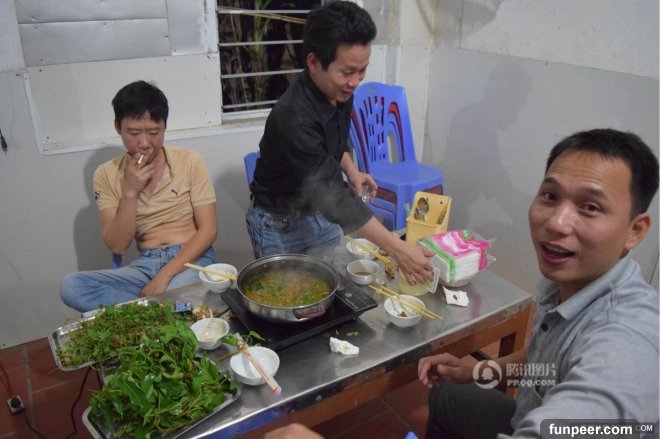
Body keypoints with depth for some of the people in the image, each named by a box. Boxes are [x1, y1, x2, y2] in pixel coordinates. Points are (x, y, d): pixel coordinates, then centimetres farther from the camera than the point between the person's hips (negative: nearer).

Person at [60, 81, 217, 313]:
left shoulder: (190, 161, -3)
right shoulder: (107, 174, 2)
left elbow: (208, 230, -6)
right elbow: (117, 246, -3)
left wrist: (165, 275, -16)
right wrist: (130, 192, -16)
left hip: (192, 259, -4)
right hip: (145, 265, 4)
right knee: (71, 286, -22)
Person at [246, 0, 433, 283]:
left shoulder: (340, 93, -9)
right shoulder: (294, 118, -33)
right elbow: (333, 195, -35)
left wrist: (351, 170, -8)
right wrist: (397, 249, -36)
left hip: (320, 212, 7)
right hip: (279, 224, -6)